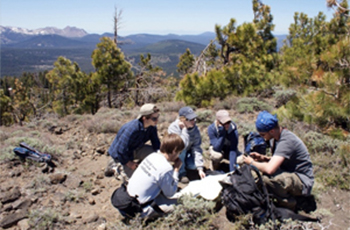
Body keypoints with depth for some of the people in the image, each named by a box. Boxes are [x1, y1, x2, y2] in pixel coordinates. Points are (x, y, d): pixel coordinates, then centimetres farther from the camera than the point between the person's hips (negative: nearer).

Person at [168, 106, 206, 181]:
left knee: (194, 166, -23)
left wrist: (200, 168, -26)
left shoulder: (195, 129, -18)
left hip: (187, 153, 3)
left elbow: (196, 148, -21)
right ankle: (181, 173, -12)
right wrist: (185, 129, -38)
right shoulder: (173, 128, -29)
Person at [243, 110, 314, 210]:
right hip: (291, 174, 10)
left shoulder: (287, 141, -28)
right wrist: (263, 158, -2)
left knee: (268, 178, -34)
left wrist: (252, 162, -17)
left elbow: (270, 169, -36)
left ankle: (289, 204, -6)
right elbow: (276, 160, 18)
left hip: (303, 182, -10)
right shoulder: (276, 138, 2)